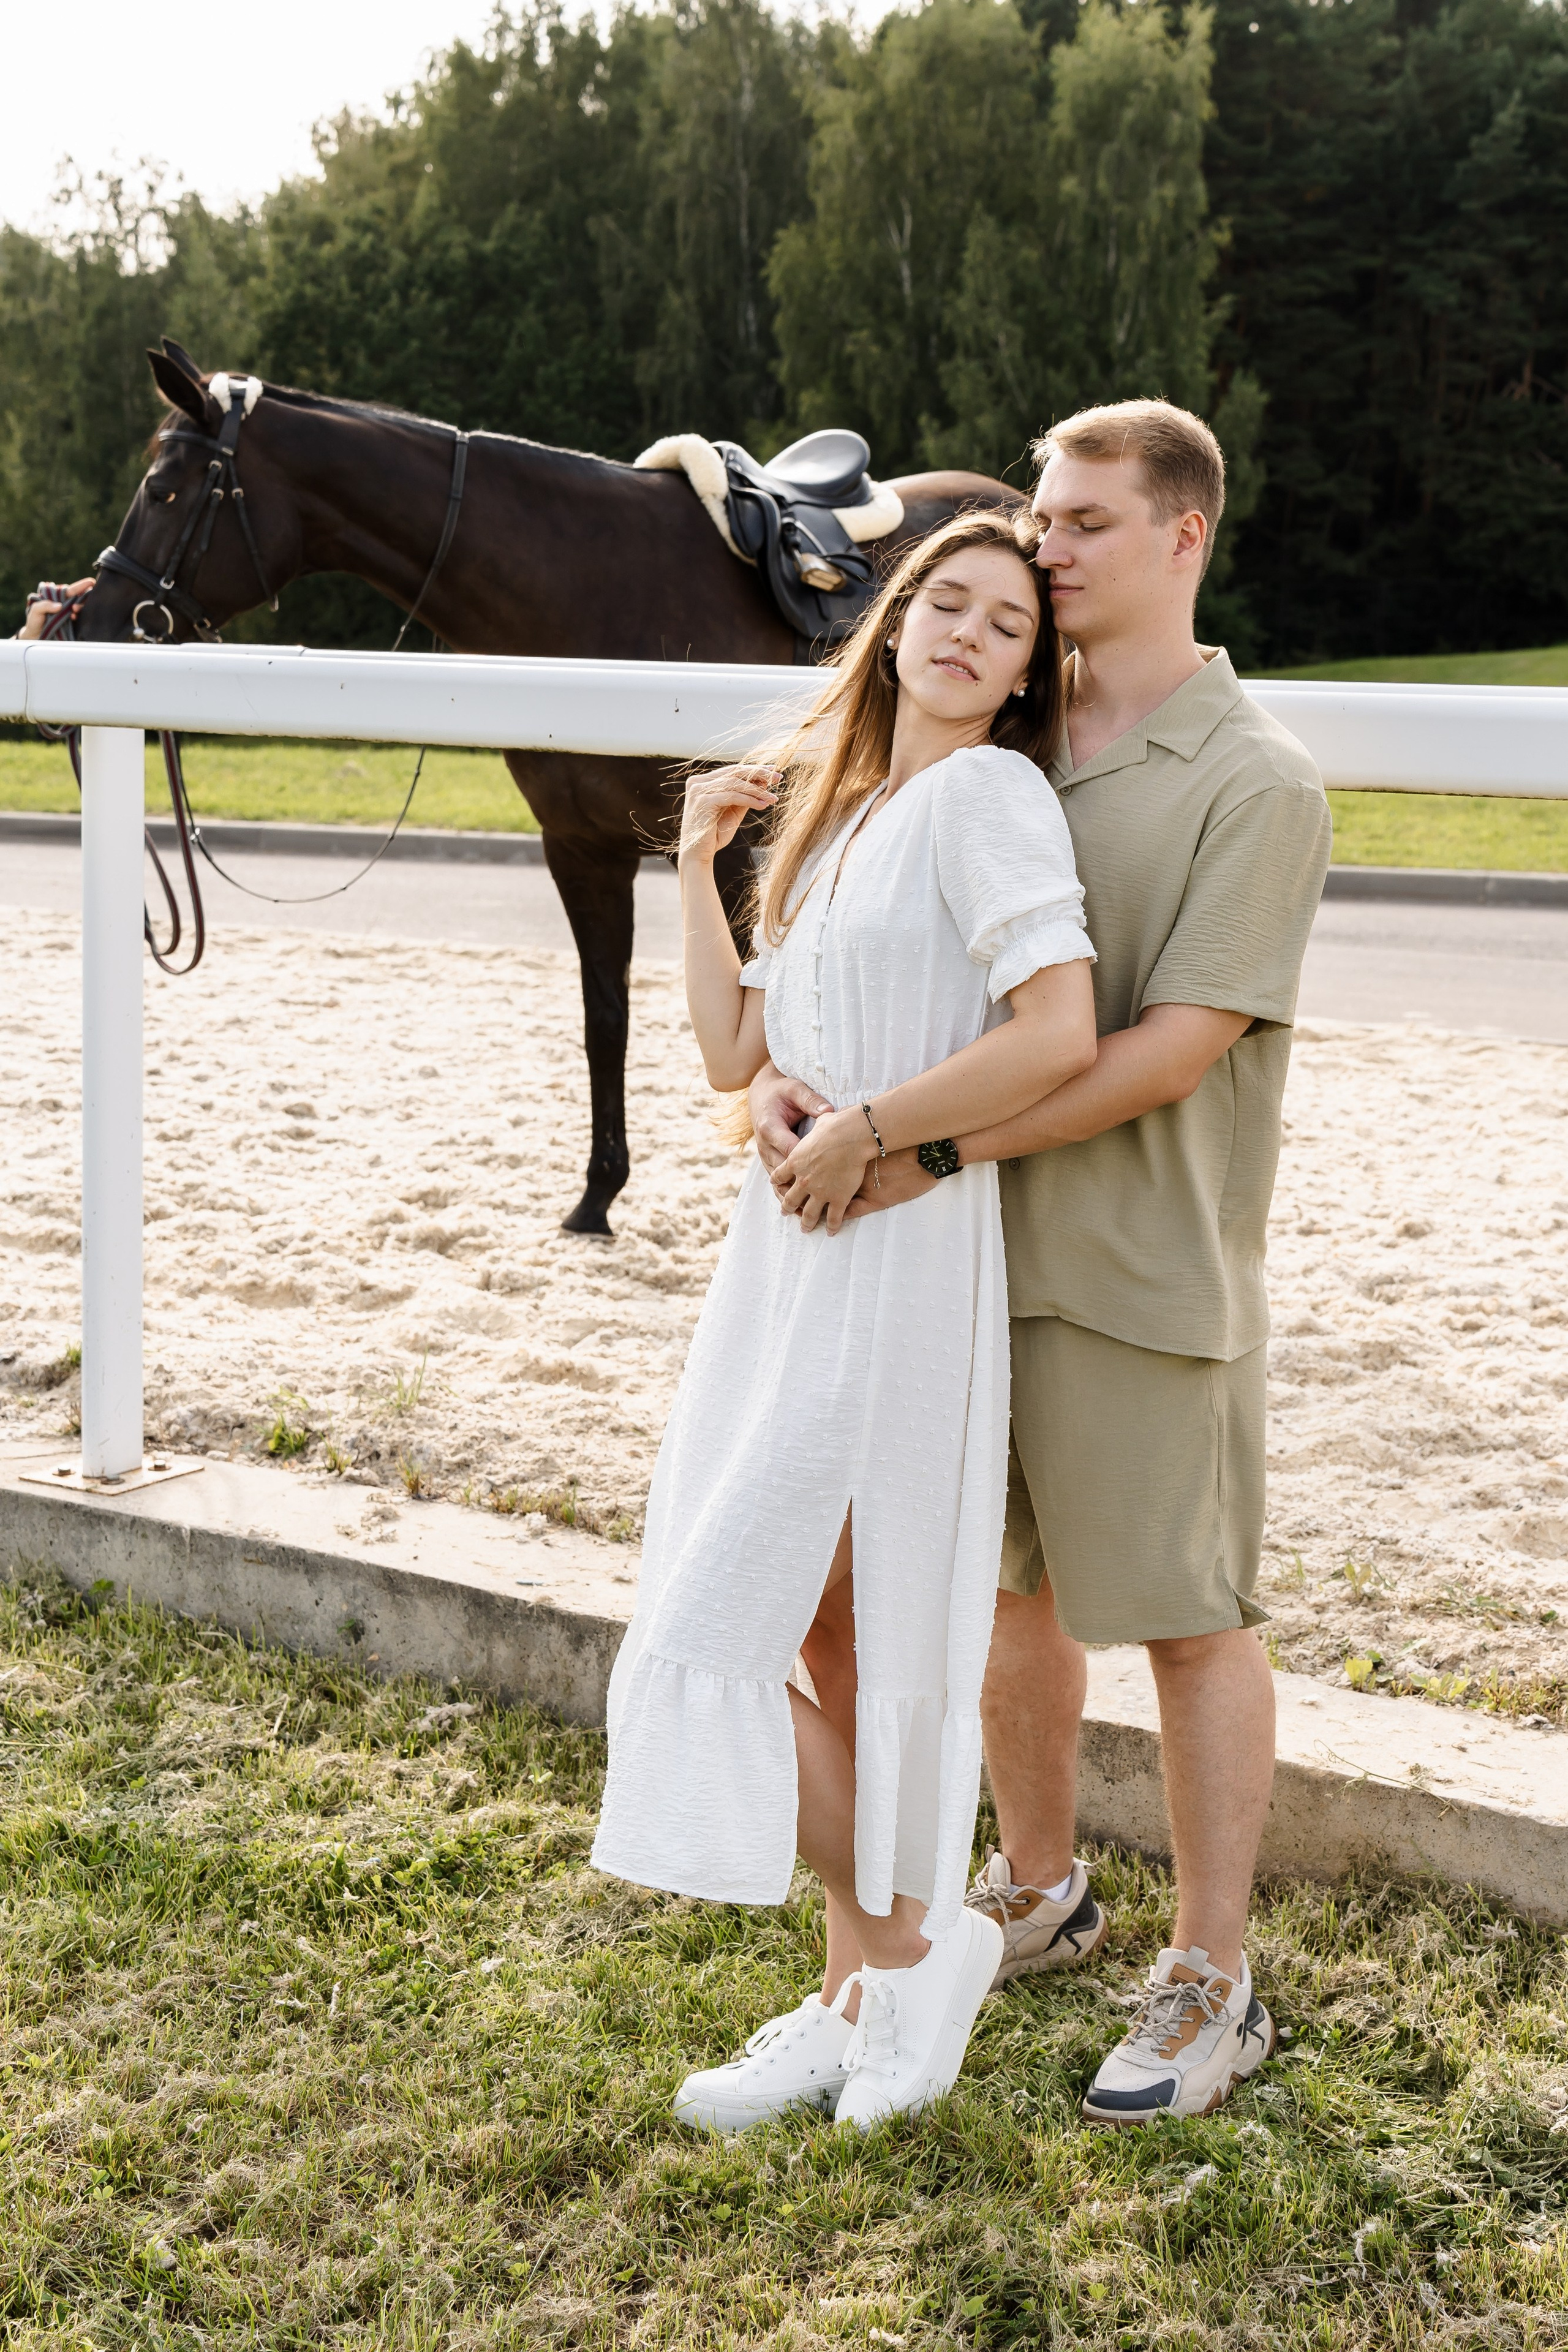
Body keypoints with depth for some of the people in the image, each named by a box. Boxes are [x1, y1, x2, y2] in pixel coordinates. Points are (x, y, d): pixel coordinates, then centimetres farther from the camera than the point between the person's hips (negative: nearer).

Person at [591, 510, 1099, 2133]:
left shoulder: (988, 793, -9)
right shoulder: (837, 812, 16)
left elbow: (1060, 1034, -23)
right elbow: (735, 1053, 13)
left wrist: (863, 1130, -16)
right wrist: (697, 864, 10)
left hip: (897, 1267, -9)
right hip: (790, 1259, 9)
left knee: (715, 1643, -8)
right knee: (794, 1641, 13)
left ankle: (914, 1939, 10)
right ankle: (858, 2000, 26)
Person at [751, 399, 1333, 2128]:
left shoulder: (1256, 784, -11)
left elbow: (1173, 1049, -20)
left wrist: (936, 1147, -24)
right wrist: (779, 1071, -12)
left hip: (1145, 1270, -6)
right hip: (975, 1249, 6)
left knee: (1185, 1619, 5)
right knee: (1008, 1587, 18)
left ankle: (1211, 1987, 19)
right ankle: (1038, 1891, 38)